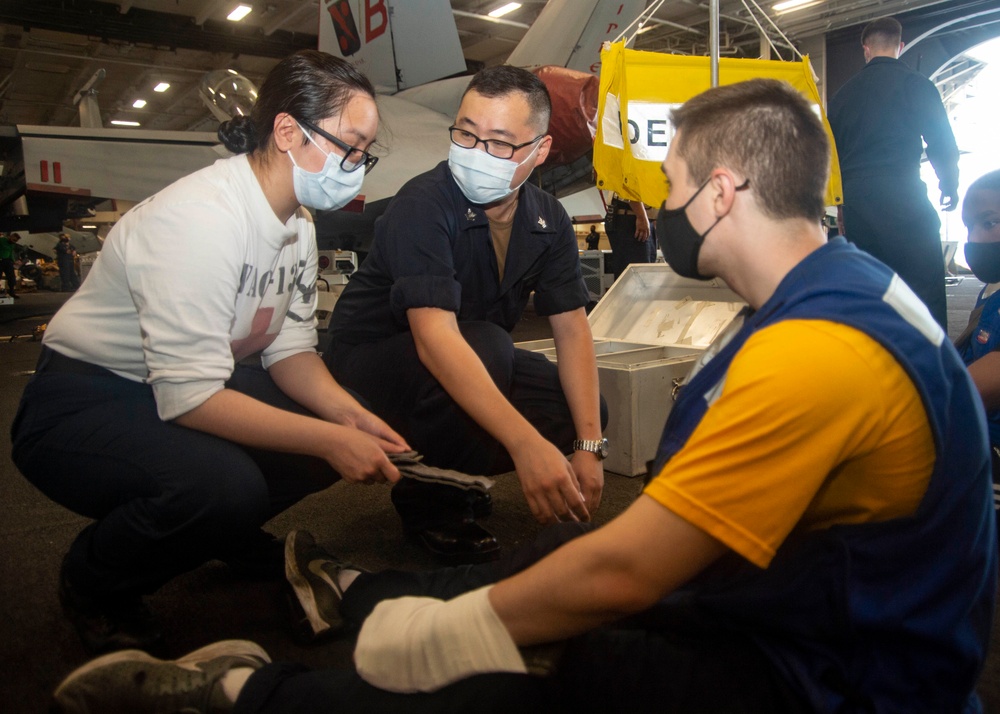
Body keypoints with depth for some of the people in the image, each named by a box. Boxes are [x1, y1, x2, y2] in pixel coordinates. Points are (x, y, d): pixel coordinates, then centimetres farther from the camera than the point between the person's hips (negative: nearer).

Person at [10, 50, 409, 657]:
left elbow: (289, 347, 1)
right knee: (224, 487, -35)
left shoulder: (298, 220, 1)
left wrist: (349, 416, -16)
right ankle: (94, 585, -1)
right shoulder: (201, 217, -28)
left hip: (191, 383, 8)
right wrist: (330, 439, -31)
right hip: (81, 401, -8)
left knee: (345, 426, -7)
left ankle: (227, 534, 17)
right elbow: (189, 397, -31)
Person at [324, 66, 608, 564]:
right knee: (487, 345, -35)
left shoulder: (548, 220, -6)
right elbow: (435, 337, -38)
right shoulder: (423, 205, -26)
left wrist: (588, 446, -16)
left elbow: (571, 327, -7)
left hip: (469, 365, 7)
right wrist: (526, 445, -47)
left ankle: (453, 476, 8)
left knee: (583, 408, -10)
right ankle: (427, 499, -12)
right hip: (372, 359, -6)